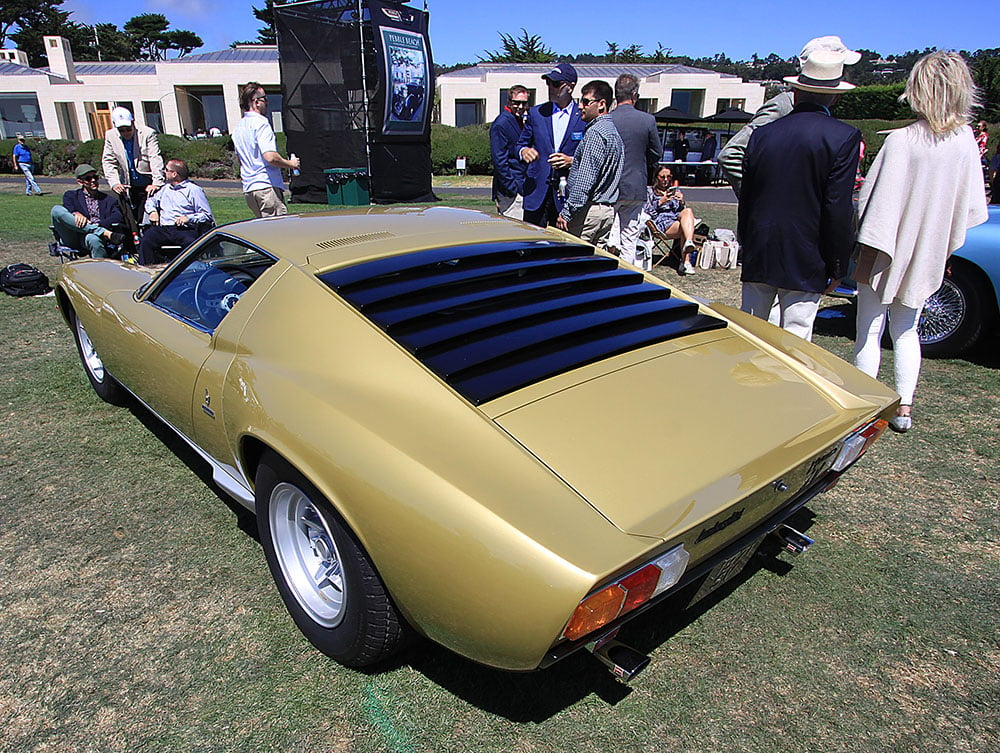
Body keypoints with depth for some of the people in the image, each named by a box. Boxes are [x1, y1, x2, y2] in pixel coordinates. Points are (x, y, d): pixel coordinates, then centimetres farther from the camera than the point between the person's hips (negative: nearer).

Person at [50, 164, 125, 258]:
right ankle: (106, 233, -35)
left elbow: (118, 217, 3)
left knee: (93, 238, -39)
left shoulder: (109, 199, 23)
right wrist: (76, 214, -23)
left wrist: (98, 224, -14)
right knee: (57, 209, -25)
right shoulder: (71, 195, 23)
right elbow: (68, 210, 2)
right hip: (71, 239, 2)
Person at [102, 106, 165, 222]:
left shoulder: (148, 133, -7)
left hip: (148, 186, -4)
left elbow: (155, 159, -13)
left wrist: (157, 183, -25)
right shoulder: (110, 136, 3)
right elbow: (108, 162, 4)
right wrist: (114, 183, -11)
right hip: (128, 187, 4)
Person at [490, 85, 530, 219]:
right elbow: (499, 160, -17)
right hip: (510, 193, -9)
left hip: (520, 190, 9)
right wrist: (513, 188, -18)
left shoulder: (519, 122, 18)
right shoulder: (501, 124, -12)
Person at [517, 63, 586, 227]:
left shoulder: (584, 117, 4)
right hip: (536, 190, 2)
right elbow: (520, 144, 15)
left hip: (568, 194, -1)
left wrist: (572, 161, -12)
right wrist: (523, 151, -9)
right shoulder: (536, 113, 11)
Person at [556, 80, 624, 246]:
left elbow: (585, 179, -20)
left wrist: (566, 212, -20)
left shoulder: (595, 132, -13)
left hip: (589, 209, -10)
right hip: (609, 210, 10)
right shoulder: (613, 130, 19)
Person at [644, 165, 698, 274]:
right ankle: (686, 262, -48)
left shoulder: (676, 191, 30)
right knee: (687, 227, -33)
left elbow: (682, 211, 20)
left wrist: (681, 202, -1)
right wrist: (660, 202, -8)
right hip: (660, 225, -3)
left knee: (688, 211, -33)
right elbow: (645, 213, 5)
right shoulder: (649, 191, 19)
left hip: (677, 219, 3)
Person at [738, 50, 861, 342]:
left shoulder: (763, 134, 5)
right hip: (805, 263, -4)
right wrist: (837, 267, -1)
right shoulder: (844, 137, -7)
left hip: (757, 259, 4)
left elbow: (745, 200, 9)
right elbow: (838, 211, -10)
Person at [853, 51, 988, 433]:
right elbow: (972, 207, 6)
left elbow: (883, 203, -19)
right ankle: (903, 408, 20)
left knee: (869, 333, 6)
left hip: (889, 254, -5)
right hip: (928, 257, 5)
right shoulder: (967, 141, -1)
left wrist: (866, 256, -14)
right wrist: (943, 240, 19)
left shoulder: (901, 141, -18)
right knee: (906, 332, 17)